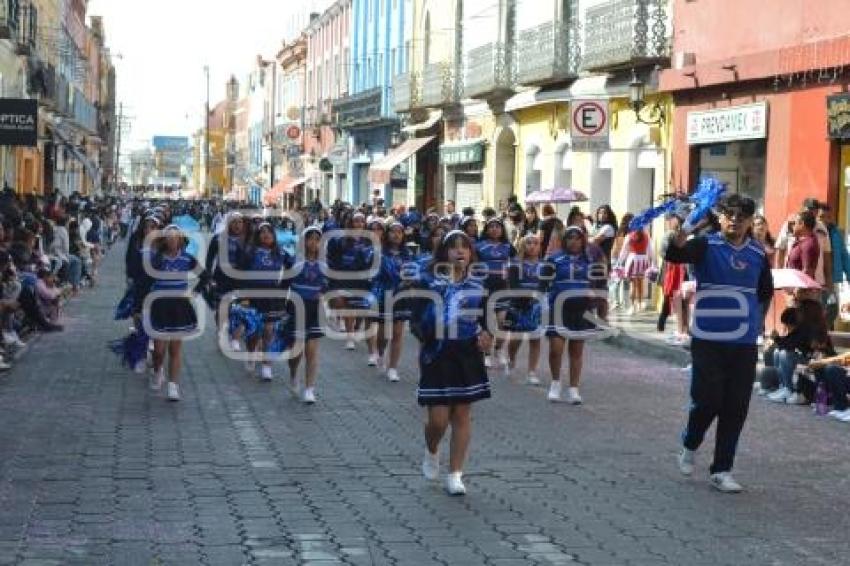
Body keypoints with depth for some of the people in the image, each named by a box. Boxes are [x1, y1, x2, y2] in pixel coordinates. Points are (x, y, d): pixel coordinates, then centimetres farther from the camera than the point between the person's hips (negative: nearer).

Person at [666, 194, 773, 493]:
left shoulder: (758, 254, 6)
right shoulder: (706, 246, -5)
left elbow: (765, 290, 22)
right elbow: (674, 256, -26)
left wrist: (743, 301, 8)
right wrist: (677, 244, -46)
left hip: (744, 343, 4)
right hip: (708, 340, -4)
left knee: (736, 408, 4)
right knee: (706, 400, -2)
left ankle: (722, 470, 15)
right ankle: (690, 446, 28)